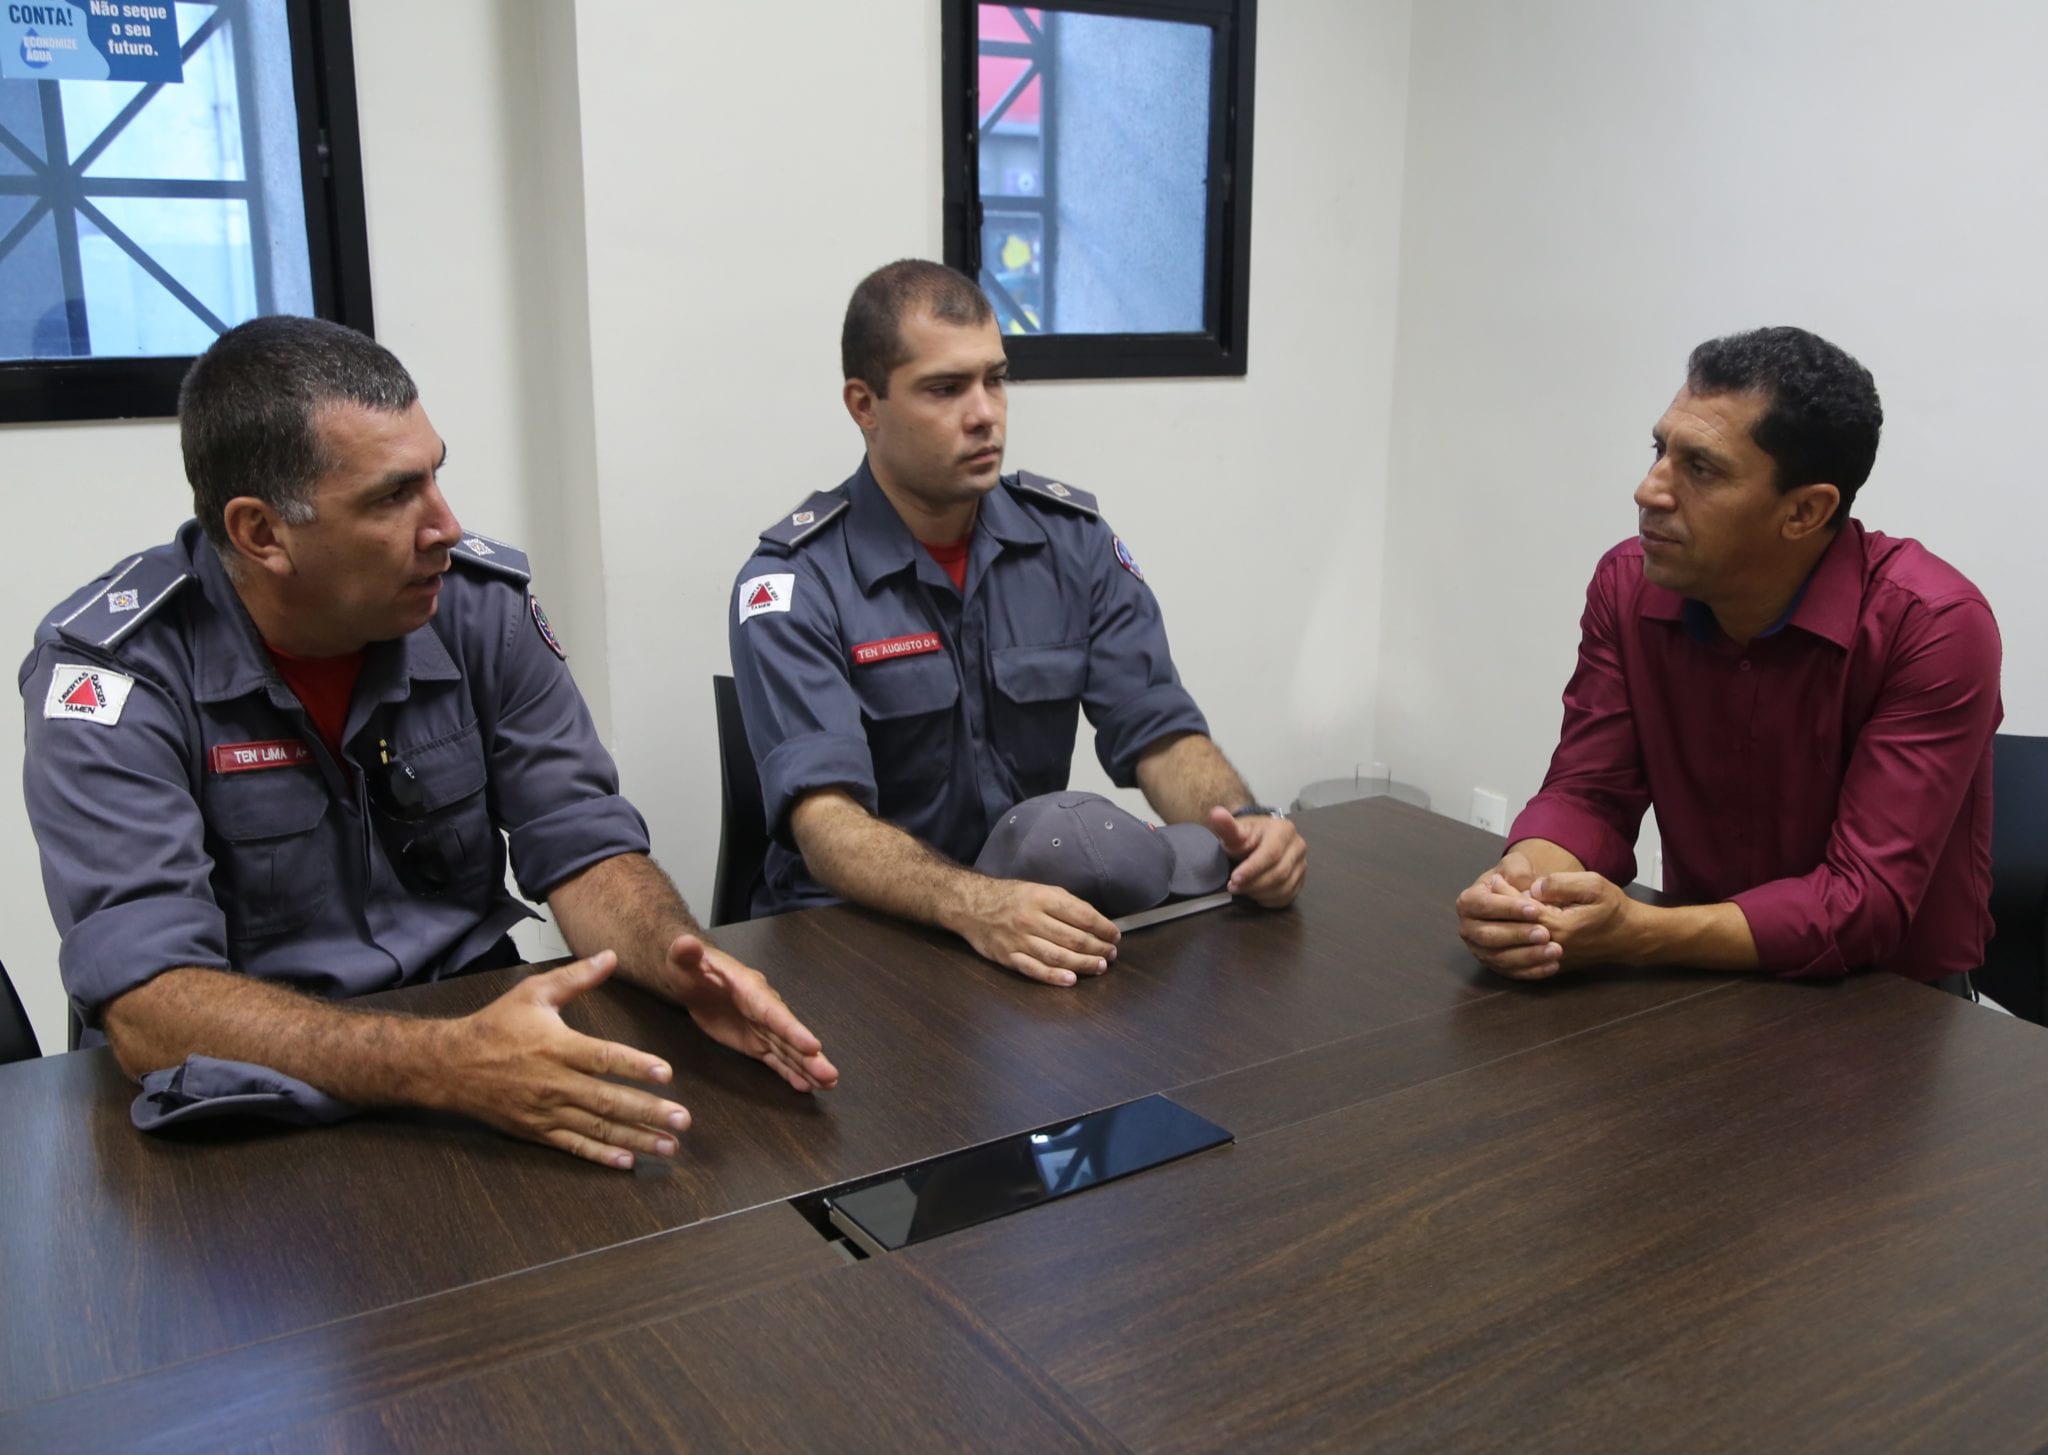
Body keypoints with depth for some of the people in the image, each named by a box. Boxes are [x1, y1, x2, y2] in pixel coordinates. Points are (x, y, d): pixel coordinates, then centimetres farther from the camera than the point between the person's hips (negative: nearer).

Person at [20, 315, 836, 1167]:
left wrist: (684, 964, -25)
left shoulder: (483, 602, -4)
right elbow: (144, 1005, -25)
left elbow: (583, 844, -3)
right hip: (246, 1090, -3)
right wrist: (439, 1064, -40)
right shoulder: (110, 672, -15)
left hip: (470, 1027, 4)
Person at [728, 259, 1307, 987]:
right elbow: (826, 819, -24)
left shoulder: (1073, 539, 3)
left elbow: (1159, 733, -1)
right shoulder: (793, 581, -12)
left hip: (1040, 904, 4)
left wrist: (1244, 821, -23)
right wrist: (974, 905, -42)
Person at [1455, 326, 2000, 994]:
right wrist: (1523, 882, -25)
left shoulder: (1934, 627, -18)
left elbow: (1867, 903, -21)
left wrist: (1634, 933, -32)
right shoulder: (1627, 586, -4)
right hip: (1704, 977, 4)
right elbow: (1588, 793, -3)